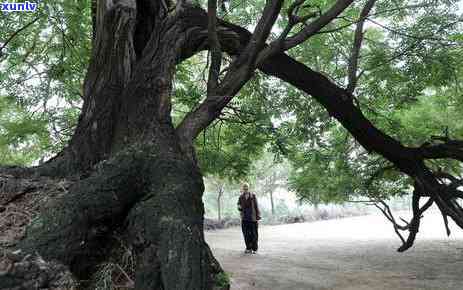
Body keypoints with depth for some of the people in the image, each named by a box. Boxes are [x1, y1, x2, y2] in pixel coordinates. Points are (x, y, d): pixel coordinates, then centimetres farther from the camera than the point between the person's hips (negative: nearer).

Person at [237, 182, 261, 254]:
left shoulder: (253, 196, 0)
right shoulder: (241, 197, 6)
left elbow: (256, 206, 2)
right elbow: (239, 207, 12)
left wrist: (258, 216, -2)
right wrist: (239, 207, -11)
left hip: (252, 218, -2)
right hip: (244, 218, 2)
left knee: (254, 234, 1)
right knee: (246, 234, 6)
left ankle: (254, 249, 10)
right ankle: (248, 248, 18)